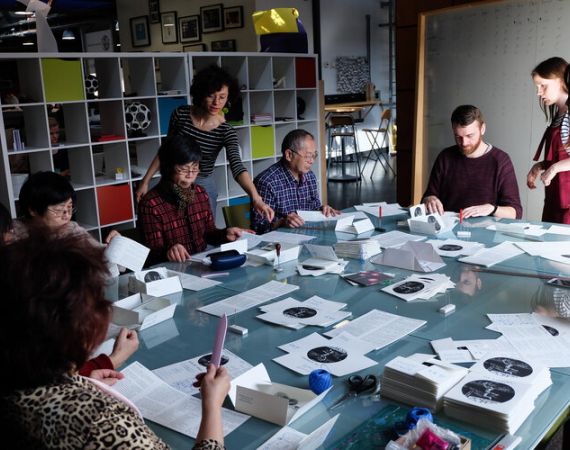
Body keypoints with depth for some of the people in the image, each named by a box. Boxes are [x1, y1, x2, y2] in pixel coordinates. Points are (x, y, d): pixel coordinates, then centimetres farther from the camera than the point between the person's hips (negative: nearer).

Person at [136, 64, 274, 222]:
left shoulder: (226, 131, -16)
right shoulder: (181, 114, -11)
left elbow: (237, 166, -31)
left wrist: (256, 197, -47)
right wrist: (146, 181, 2)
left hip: (203, 187, -1)